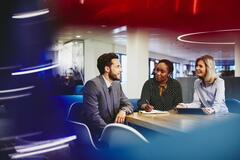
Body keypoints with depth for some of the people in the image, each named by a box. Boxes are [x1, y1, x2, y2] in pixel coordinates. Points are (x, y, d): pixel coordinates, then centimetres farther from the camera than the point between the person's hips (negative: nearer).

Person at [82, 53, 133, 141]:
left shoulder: (117, 84, 10)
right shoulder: (92, 84, -14)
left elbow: (128, 105, 14)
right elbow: (93, 116, -20)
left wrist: (123, 111, -9)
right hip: (98, 134, -8)